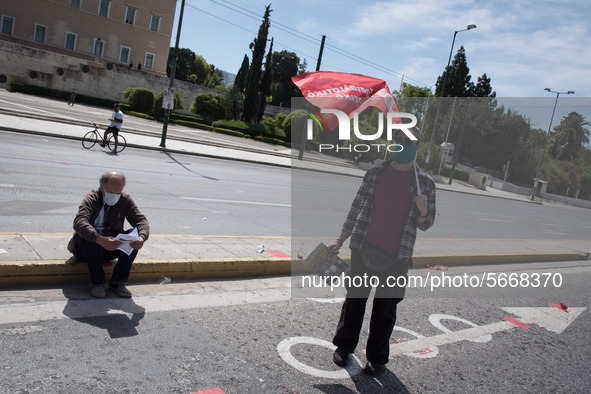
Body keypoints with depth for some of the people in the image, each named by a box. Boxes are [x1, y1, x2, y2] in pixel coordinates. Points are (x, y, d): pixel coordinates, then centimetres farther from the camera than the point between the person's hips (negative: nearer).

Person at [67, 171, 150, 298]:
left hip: (110, 246, 3)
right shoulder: (91, 199, -16)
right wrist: (100, 240, -52)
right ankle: (97, 283, -20)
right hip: (85, 248, -3)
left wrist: (142, 238, -38)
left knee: (134, 239, -22)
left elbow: (141, 220, -13)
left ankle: (118, 282, -15)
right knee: (91, 240, -36)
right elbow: (79, 222, -34)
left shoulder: (125, 200, -4)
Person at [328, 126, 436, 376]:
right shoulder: (374, 174, 5)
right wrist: (340, 241, 10)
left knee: (385, 309, 7)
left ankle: (377, 358, 23)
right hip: (363, 250, 1)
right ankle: (344, 346, 28)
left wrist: (423, 212, -16)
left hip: (397, 257, -1)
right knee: (354, 299, 10)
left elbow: (425, 225, 8)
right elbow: (357, 209, 10)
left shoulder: (425, 183, 3)